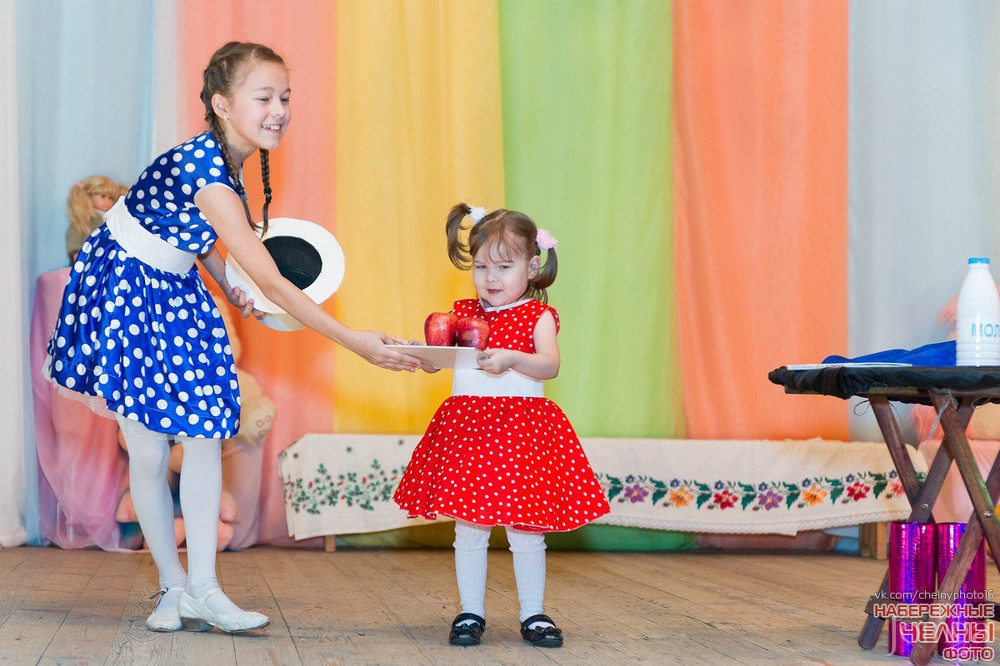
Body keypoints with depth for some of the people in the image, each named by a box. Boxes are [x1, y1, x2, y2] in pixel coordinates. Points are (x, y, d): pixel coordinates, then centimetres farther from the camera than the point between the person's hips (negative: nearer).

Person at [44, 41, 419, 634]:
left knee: (206, 435, -2)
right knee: (150, 452, -3)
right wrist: (354, 341, -33)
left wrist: (229, 289, 4)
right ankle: (175, 587, 11)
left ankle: (203, 589, 0)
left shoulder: (223, 159, -5)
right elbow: (271, 282, -32)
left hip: (177, 291, 8)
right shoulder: (205, 173, -31)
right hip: (126, 291, -8)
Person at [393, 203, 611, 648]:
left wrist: (511, 358, -31)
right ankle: (470, 613, 16)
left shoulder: (537, 316, 0)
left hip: (523, 430, -2)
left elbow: (550, 364, -15)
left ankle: (533, 615, 15)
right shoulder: (463, 314, 10)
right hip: (467, 426, 3)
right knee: (469, 529, 6)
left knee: (526, 531, 4)